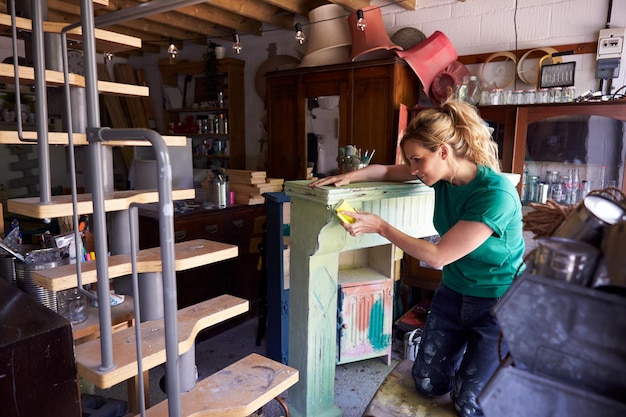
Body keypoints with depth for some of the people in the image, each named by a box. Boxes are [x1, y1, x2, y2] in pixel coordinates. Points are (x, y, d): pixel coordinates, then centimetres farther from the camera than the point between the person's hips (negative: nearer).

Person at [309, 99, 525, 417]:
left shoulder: (496, 195, -31)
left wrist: (380, 227, -25)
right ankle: (465, 353, 39)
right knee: (428, 384, 12)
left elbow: (437, 256, -29)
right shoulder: (444, 172, -10)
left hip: (498, 301, -6)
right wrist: (349, 176, -15)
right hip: (454, 291, 6)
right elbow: (388, 171, 4)